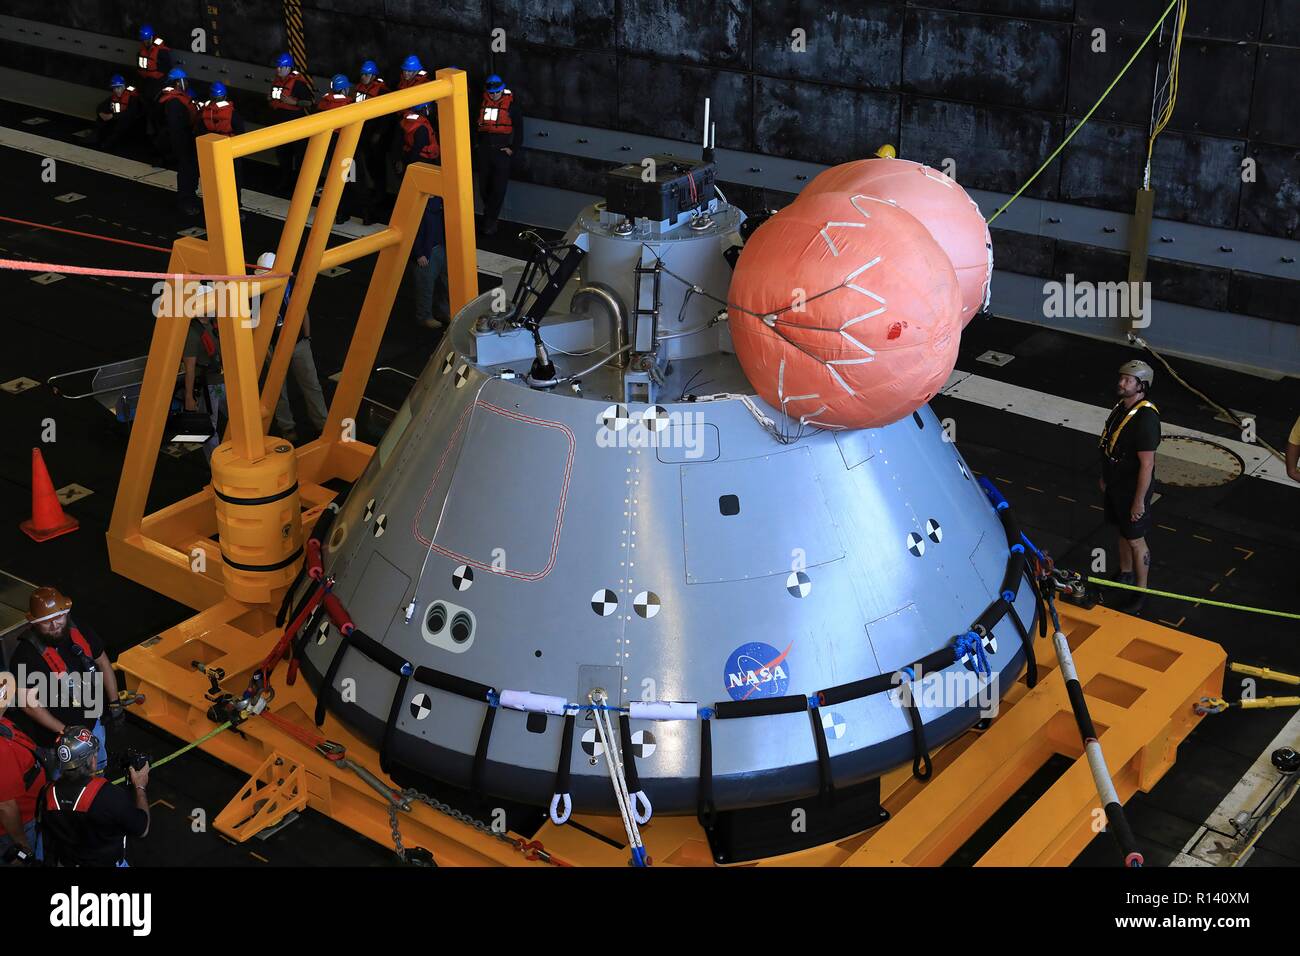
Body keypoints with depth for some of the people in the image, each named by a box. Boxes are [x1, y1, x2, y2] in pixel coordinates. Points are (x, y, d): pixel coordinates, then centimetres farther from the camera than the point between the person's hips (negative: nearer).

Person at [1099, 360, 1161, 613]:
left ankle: (1141, 591, 22)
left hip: (1132, 490, -8)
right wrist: (1104, 478, 19)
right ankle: (1125, 575, 45)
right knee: (1123, 532, 25)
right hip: (1114, 485, 8)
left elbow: (1147, 464, -26)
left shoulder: (1145, 419, -29)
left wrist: (1139, 500, -22)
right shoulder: (1121, 406, -1)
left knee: (1136, 540, 7)